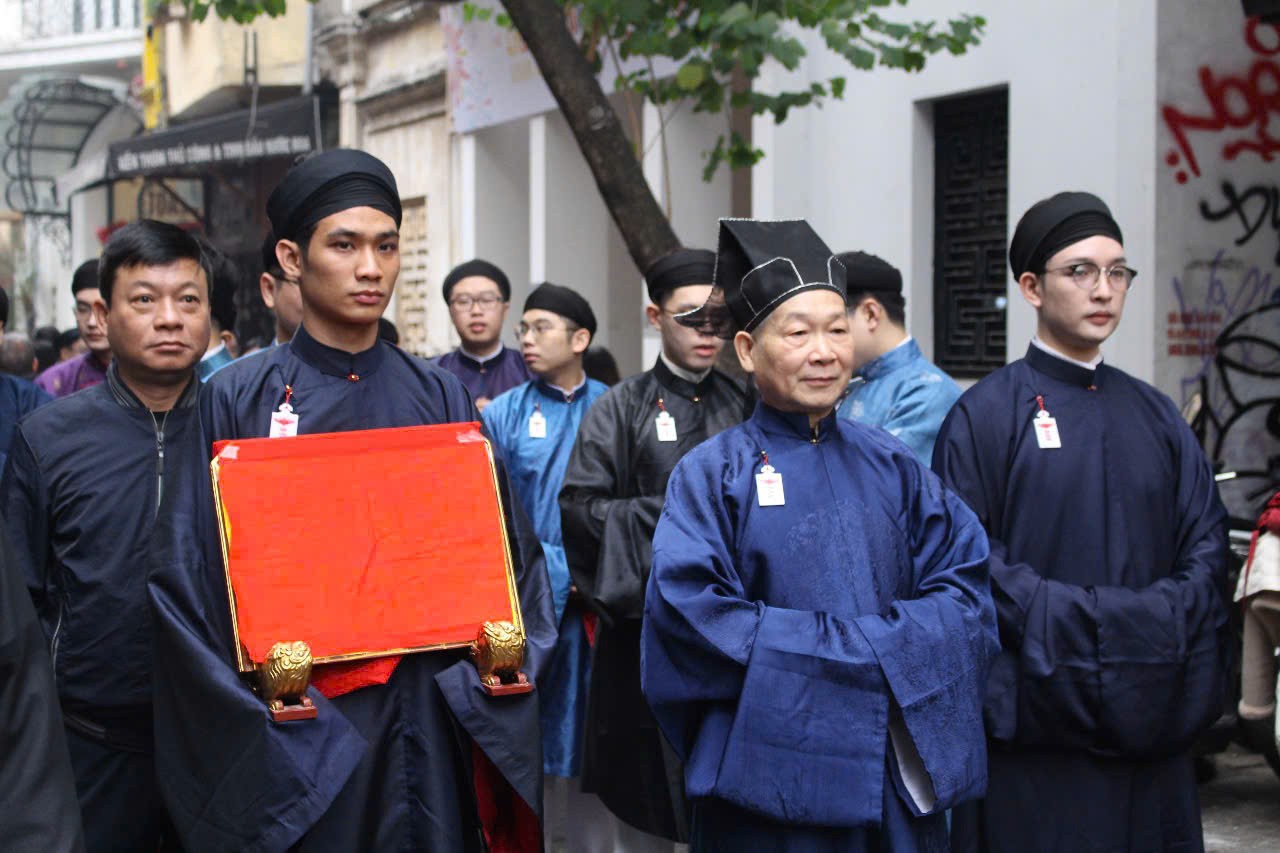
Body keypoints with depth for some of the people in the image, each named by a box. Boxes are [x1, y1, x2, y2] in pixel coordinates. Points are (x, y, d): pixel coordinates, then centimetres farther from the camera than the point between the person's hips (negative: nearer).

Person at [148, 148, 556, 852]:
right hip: (296, 731, -2)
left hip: (426, 723, 3)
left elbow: (502, 550, 7)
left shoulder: (438, 397, 6)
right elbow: (186, 573, -6)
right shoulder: (239, 400, -3)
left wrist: (473, 678, -6)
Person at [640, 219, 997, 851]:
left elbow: (966, 585, 3)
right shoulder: (713, 473, -3)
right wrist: (863, 654, -14)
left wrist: (889, 645, -15)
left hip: (898, 778, 4)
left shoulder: (891, 467, 8)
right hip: (770, 781, -3)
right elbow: (691, 614, -14)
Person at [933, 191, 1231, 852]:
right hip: (1034, 713, -5)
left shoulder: (1154, 415, 14)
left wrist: (1166, 616, -8)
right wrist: (1063, 617, -18)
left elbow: (1205, 543, 10)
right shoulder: (986, 413, -2)